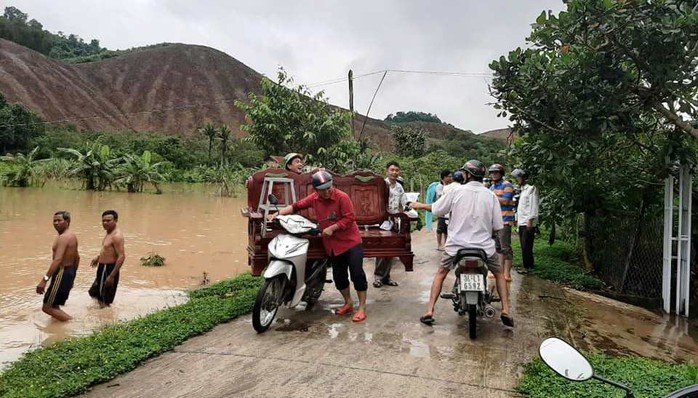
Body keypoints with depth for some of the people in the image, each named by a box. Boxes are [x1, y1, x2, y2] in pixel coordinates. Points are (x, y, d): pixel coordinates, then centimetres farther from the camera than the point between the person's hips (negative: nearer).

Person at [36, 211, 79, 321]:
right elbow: (77, 257, 20)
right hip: (69, 272, 10)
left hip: (61, 273, -10)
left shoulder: (63, 238, -18)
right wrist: (72, 274, 28)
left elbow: (57, 260, -29)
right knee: (54, 305, 21)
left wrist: (44, 279, -33)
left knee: (47, 307, -4)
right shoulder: (72, 236, 12)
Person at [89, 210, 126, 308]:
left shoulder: (116, 236, -22)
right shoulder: (109, 233, 8)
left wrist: (112, 276, -28)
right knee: (95, 294, 24)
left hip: (109, 269, -10)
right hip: (102, 267, 10)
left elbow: (122, 256, -27)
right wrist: (98, 257, 23)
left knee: (105, 302, -1)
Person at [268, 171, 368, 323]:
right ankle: (348, 304, 32)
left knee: (357, 274, -6)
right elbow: (296, 206, 7)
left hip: (351, 242, -6)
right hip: (333, 245, 6)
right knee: (339, 276, 14)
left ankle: (362, 308, 4)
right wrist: (278, 213, -2)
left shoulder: (342, 197, -17)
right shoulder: (314, 198, -1)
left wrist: (331, 228, -21)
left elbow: (349, 219, -18)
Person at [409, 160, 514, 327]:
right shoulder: (490, 195, -3)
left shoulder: (457, 191, -6)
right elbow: (497, 226, -4)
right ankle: (506, 311, 13)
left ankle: (429, 311, 10)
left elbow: (436, 208, 3)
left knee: (441, 273, 17)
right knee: (499, 274, 23)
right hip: (484, 246, 1)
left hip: (457, 244, 0)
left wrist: (420, 205, 21)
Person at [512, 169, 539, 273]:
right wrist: (517, 220, 18)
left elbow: (533, 206, -13)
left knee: (526, 246, -9)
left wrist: (530, 220, -18)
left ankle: (527, 267, -5)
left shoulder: (531, 188, -6)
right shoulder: (522, 189, 21)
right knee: (524, 246, 10)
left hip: (528, 223, -9)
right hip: (521, 223, 9)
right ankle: (530, 265, 16)